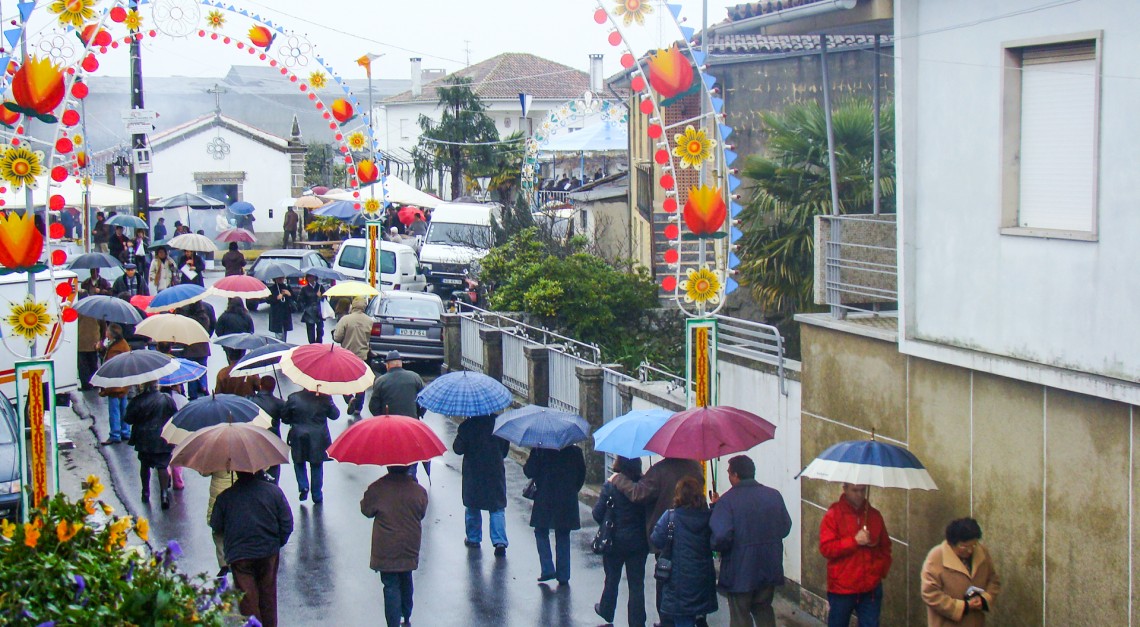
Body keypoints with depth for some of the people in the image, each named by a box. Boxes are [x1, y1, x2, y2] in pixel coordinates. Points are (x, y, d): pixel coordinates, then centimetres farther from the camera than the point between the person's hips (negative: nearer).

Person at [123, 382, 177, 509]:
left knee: (145, 465, 17)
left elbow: (127, 419, -4)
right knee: (162, 466, 2)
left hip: (144, 440, 1)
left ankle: (146, 493, 28)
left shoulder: (136, 401, -12)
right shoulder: (167, 399, -10)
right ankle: (164, 493, -10)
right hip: (162, 440, -1)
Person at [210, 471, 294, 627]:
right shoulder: (274, 491, -5)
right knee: (268, 594, 17)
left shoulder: (224, 497, -8)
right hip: (269, 552, 2)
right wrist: (277, 543, 12)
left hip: (239, 556, -2)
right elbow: (287, 523, -2)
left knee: (248, 598, 4)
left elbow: (216, 526, 1)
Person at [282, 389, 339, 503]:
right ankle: (317, 496, 17)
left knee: (299, 463, 21)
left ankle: (303, 486, 2)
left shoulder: (293, 398, -11)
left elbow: (284, 418, -2)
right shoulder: (325, 398, -11)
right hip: (319, 440, 1)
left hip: (299, 439, 0)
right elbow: (335, 415, 1)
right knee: (317, 466, 13)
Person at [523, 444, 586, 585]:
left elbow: (529, 472, -9)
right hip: (567, 502, 3)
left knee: (541, 532, 13)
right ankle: (563, 575, 13)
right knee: (563, 536, 12)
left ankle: (547, 569, 0)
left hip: (544, 500, -3)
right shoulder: (574, 450, -2)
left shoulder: (539, 450, -11)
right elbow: (582, 474, 6)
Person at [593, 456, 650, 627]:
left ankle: (606, 611, 38)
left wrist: (607, 525, 7)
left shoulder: (610, 486, -15)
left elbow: (597, 513, -12)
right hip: (639, 541, 1)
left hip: (615, 541, -1)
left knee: (612, 579, 19)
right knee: (637, 584, 6)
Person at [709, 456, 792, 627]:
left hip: (740, 570, -5)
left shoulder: (727, 501, -16)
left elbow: (721, 537, -24)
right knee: (764, 611, 20)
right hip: (770, 568, 5)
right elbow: (785, 529, 7)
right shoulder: (774, 495, 0)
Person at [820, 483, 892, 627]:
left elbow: (885, 547, 16)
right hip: (842, 588, -3)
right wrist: (855, 541, -18)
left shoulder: (874, 515, 8)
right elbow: (826, 548, -12)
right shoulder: (834, 514, -4)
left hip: (871, 588, 3)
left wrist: (881, 569, 1)